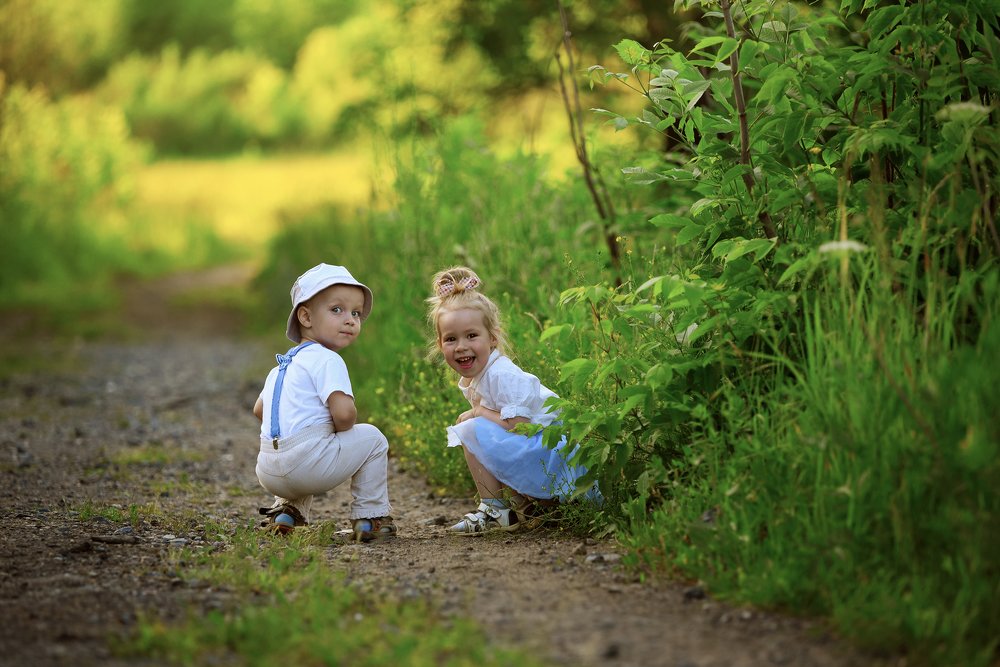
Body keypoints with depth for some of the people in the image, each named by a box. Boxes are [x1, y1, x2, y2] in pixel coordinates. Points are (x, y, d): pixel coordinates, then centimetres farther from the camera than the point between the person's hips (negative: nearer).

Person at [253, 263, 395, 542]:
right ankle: (369, 517, 9)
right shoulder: (327, 360, -7)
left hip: (268, 473, 9)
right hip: (304, 462, -9)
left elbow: (259, 409, 31)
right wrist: (341, 430, 2)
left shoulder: (282, 366, 23)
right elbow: (344, 412, -19)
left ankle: (286, 509, 19)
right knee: (372, 438, 9)